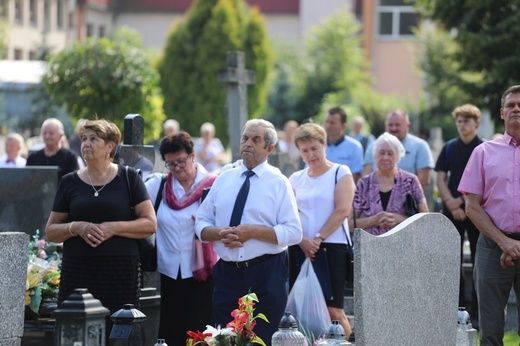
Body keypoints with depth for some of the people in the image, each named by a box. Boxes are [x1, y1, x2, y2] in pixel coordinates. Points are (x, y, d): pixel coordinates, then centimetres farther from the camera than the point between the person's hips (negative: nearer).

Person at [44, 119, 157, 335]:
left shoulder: (128, 178, 6)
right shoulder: (70, 183, 11)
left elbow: (150, 224, 1)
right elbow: (51, 231, 12)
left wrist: (113, 228, -11)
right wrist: (76, 228, -9)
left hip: (120, 270, -2)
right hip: (77, 270, 2)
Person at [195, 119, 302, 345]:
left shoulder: (278, 183, -1)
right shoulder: (224, 180, 11)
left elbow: (293, 233, -9)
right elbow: (201, 225, 11)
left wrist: (252, 231, -18)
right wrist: (220, 233, -11)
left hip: (266, 275, -4)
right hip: (227, 273, 4)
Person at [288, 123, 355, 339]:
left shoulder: (340, 173, 3)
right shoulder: (296, 179, 15)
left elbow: (342, 210, -7)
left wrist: (318, 239, -12)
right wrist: (303, 241, -11)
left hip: (332, 247, -4)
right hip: (300, 249, 4)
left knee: (333, 311, -11)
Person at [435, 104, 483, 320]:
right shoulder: (449, 148, 8)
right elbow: (441, 179, 7)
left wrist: (462, 201, -10)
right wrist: (451, 203, -7)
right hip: (451, 211, 3)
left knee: (479, 261, -1)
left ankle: (477, 312, 2)